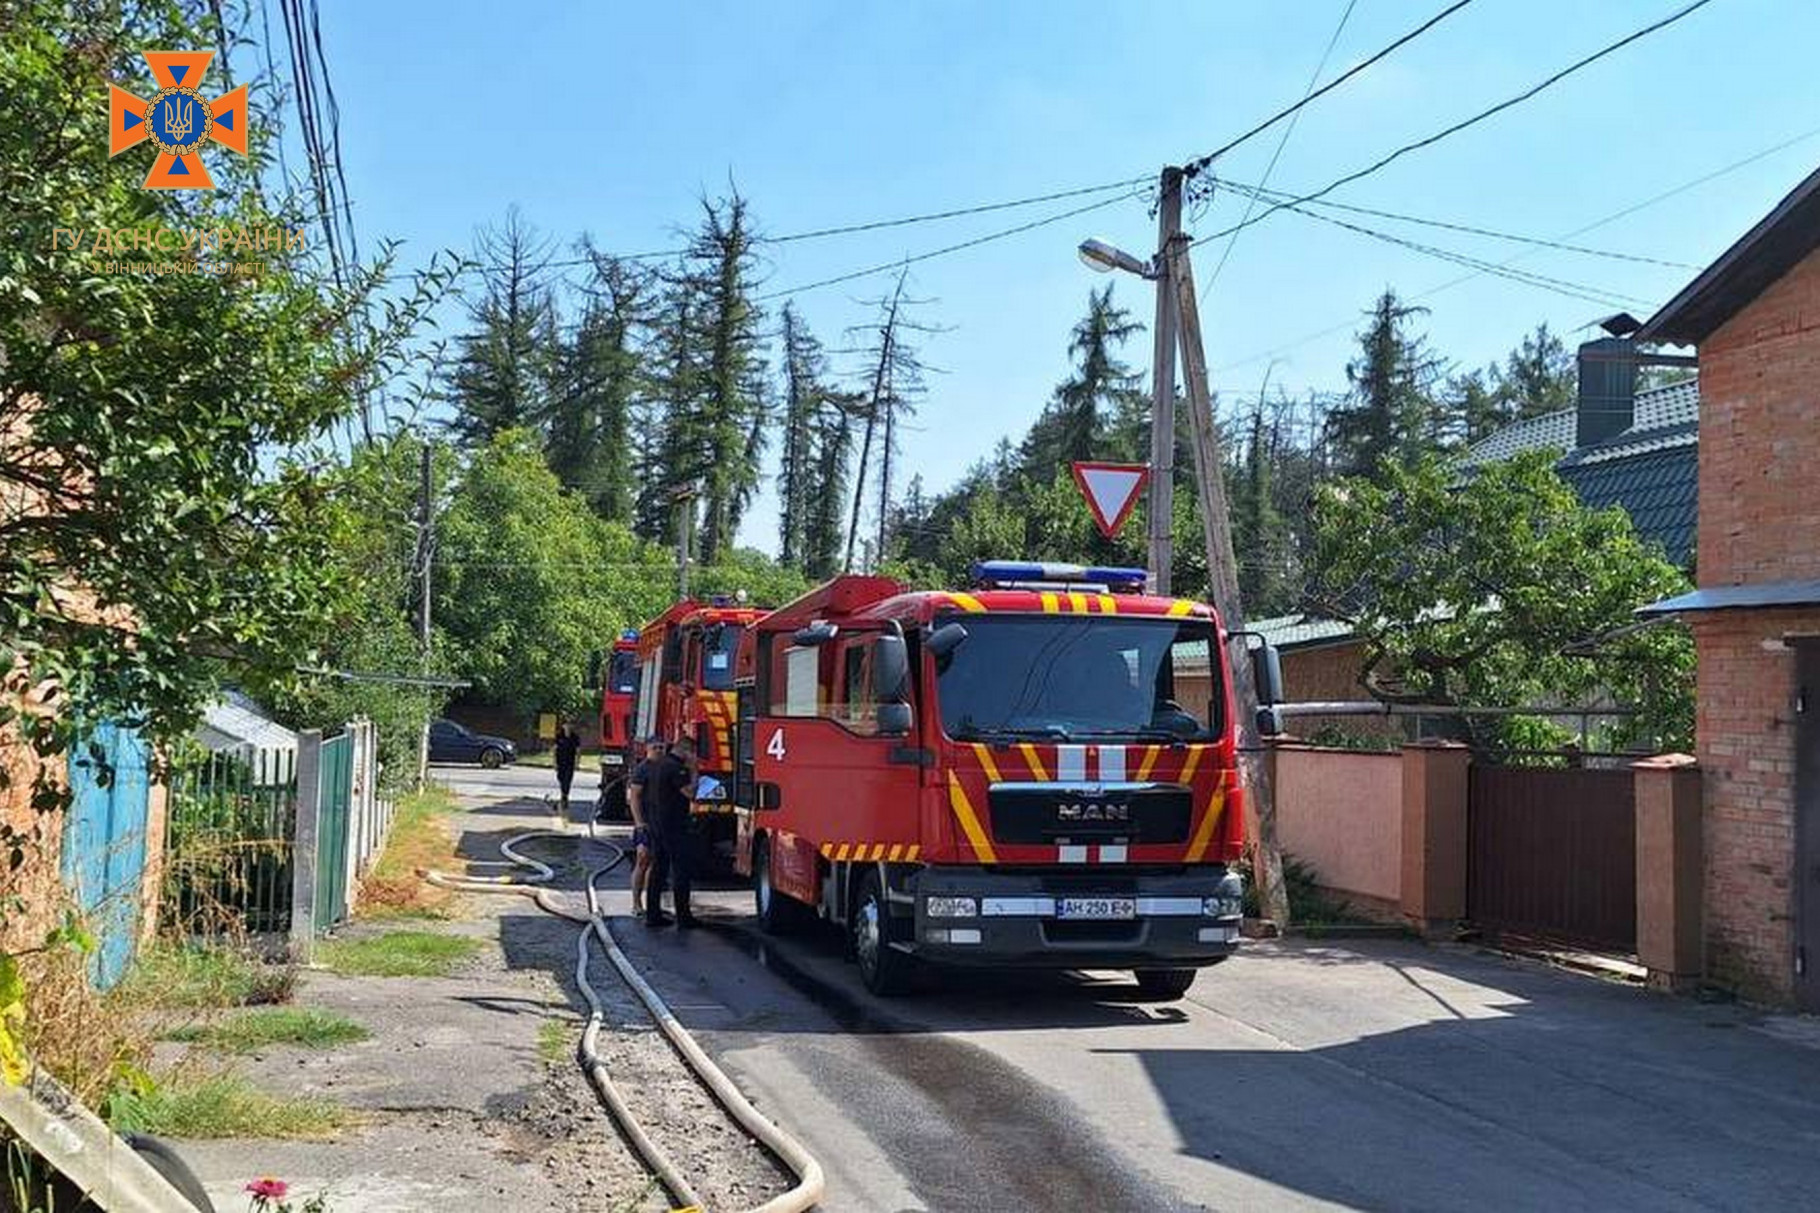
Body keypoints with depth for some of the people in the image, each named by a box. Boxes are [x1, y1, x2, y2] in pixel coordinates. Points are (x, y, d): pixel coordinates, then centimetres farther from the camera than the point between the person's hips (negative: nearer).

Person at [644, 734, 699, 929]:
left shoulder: (656, 766, 14)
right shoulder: (676, 768, -16)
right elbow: (689, 792, -20)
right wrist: (693, 771, -11)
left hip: (656, 824, 9)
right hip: (674, 826, -9)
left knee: (658, 869, 12)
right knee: (682, 871, -4)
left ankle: (652, 915, 13)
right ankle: (683, 916, -3)